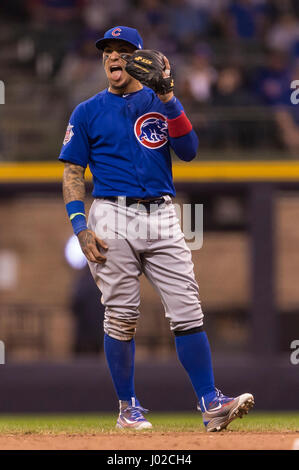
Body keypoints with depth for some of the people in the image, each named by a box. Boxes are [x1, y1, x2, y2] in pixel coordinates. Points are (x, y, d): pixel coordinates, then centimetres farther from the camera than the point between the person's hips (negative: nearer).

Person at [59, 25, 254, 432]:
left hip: (162, 217, 1)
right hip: (113, 219, -1)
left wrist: (167, 97, -12)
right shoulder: (88, 112, 9)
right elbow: (73, 173, 6)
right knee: (121, 317, -2)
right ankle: (128, 409, 9)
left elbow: (188, 151, -3)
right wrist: (80, 225, -7)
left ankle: (210, 403, -10)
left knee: (187, 310, -7)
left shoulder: (163, 105, 12)